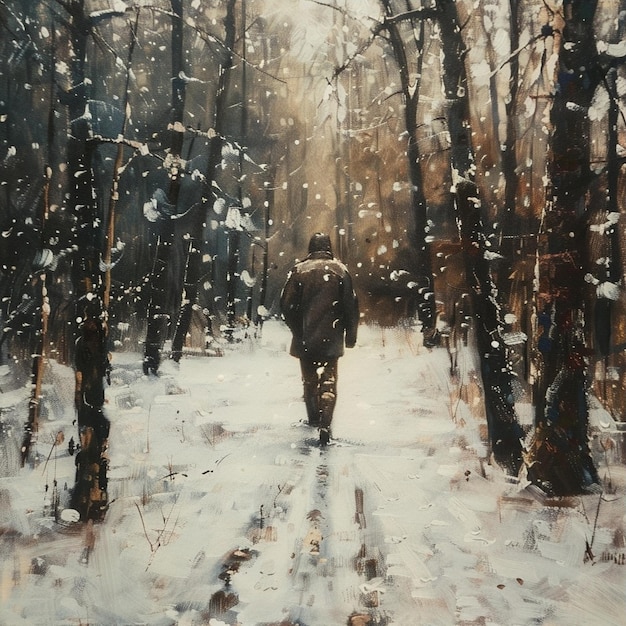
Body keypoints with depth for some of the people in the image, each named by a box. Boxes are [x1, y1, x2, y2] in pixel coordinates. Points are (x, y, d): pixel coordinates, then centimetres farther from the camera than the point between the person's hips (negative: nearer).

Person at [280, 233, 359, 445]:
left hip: (305, 338, 1)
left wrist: (296, 330, 11)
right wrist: (350, 334, 8)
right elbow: (351, 305, -1)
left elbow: (287, 304, -3)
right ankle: (325, 424, -13)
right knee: (328, 380, 1)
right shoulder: (340, 270, -2)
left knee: (309, 379, 18)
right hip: (331, 338, -1)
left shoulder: (299, 270, -3)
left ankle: (313, 418, 30)